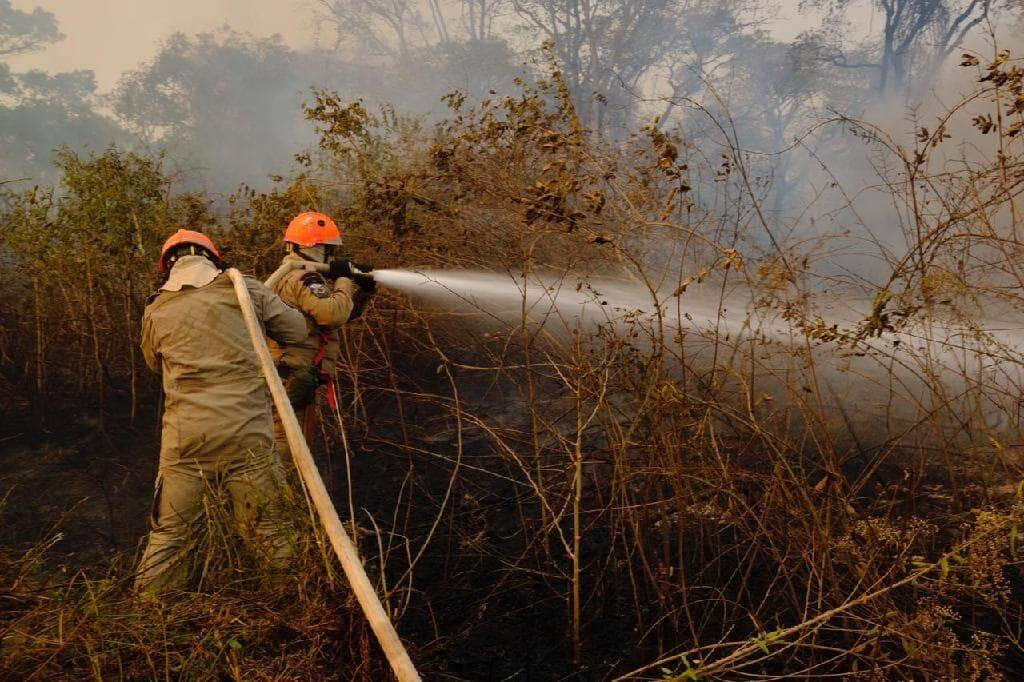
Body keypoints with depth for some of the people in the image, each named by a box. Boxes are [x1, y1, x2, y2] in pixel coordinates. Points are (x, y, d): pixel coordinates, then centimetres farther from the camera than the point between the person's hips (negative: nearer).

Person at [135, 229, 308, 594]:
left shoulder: (156, 311, 9)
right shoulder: (244, 289, 3)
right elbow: (296, 330, 9)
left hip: (186, 437, 2)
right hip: (246, 432, -1)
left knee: (168, 534, 14)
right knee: (267, 529, 9)